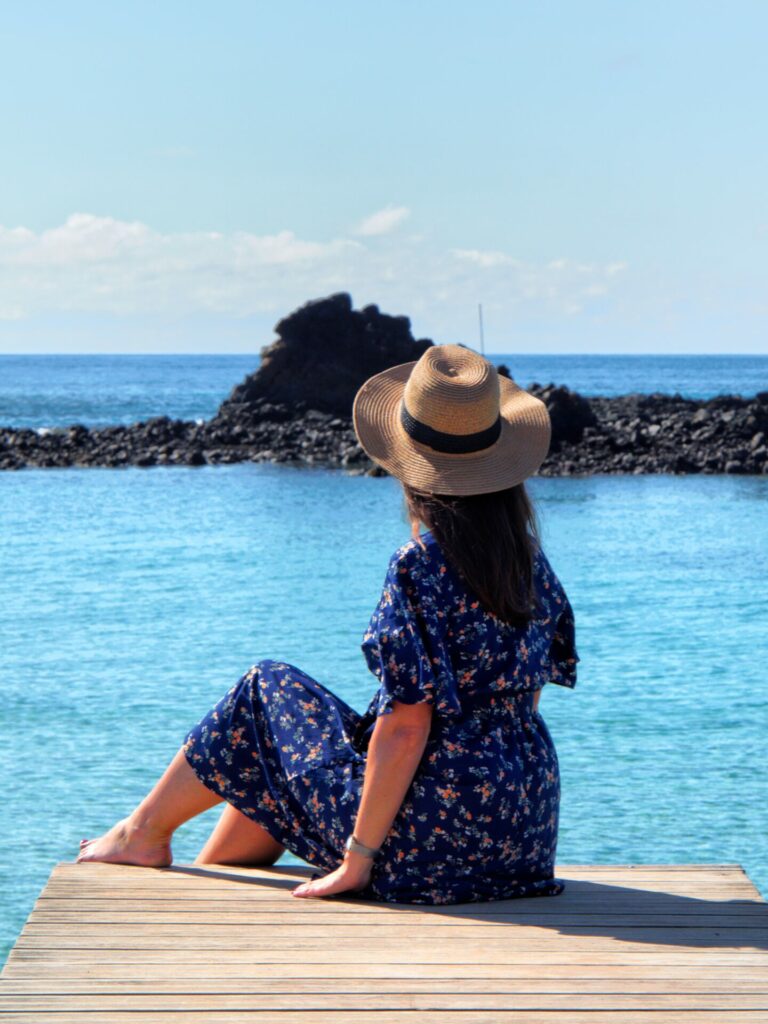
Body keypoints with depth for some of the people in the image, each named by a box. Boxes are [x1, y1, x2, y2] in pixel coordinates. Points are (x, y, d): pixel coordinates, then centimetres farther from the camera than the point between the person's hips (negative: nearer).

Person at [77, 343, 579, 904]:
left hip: (437, 836, -7)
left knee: (269, 690, 14)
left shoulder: (421, 566, -19)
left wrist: (358, 857, -15)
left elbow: (405, 729, -21)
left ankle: (146, 832, 29)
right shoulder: (530, 559, 3)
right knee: (274, 773, 25)